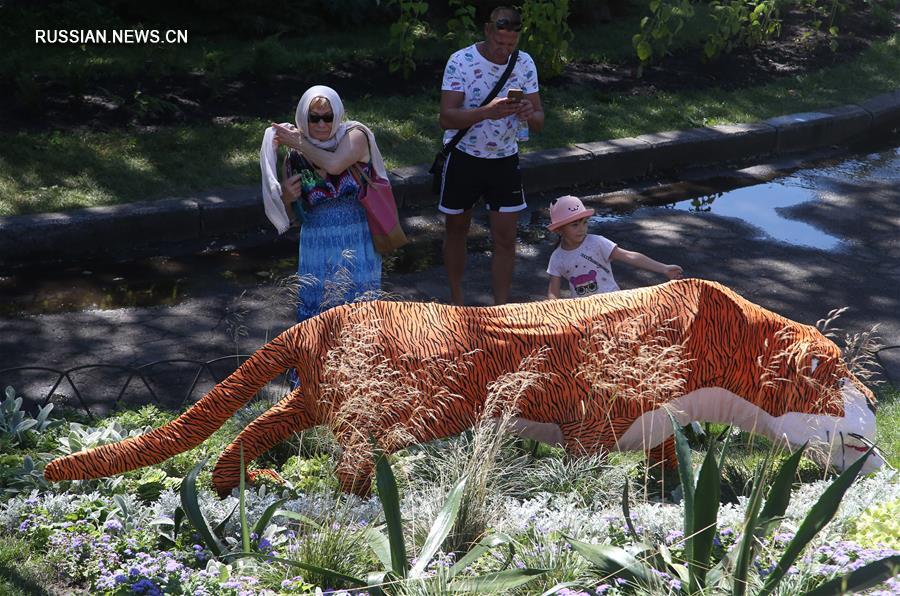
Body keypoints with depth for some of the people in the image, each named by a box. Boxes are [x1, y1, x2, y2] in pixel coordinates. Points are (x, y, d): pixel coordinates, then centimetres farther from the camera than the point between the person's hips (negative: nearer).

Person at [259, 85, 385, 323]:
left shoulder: (355, 136, -4)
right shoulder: (294, 158, 2)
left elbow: (334, 165, -26)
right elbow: (288, 215, 12)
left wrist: (299, 143, -12)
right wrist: (286, 198, -11)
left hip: (357, 247, -2)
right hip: (317, 248, 2)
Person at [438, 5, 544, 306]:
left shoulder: (524, 64, -6)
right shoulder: (461, 61, -17)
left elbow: (539, 121, -5)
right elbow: (447, 118, -25)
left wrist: (530, 115, -30)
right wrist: (487, 111, -41)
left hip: (504, 160, 2)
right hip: (463, 158, -2)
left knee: (505, 239, 0)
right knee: (456, 231, 13)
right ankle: (456, 300, 31)